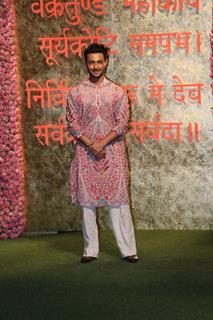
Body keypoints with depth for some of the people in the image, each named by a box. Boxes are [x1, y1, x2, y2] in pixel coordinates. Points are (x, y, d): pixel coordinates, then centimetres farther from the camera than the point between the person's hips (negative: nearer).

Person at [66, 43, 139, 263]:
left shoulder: (118, 92, 6)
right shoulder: (75, 93, 7)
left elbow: (122, 124, 0)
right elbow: (72, 124, 2)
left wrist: (103, 143, -13)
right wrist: (91, 144, -12)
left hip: (113, 153, -1)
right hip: (85, 154, 1)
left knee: (118, 200, -3)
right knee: (87, 201, 2)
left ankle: (128, 249, 0)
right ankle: (90, 250, 9)